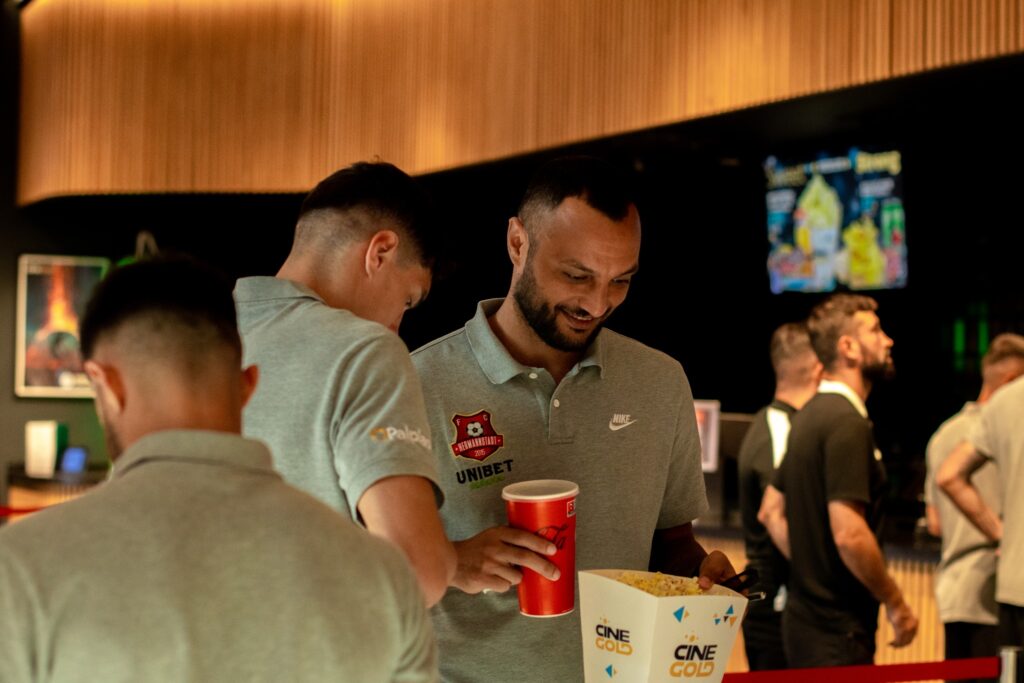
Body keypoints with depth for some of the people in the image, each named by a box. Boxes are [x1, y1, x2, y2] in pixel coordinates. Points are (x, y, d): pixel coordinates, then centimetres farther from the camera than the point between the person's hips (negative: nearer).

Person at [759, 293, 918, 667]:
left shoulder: (811, 415, 13)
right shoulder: (848, 422, -17)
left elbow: (771, 511, 20)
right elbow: (849, 534, -25)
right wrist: (896, 603, -14)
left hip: (805, 617, 10)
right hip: (838, 629, -10)